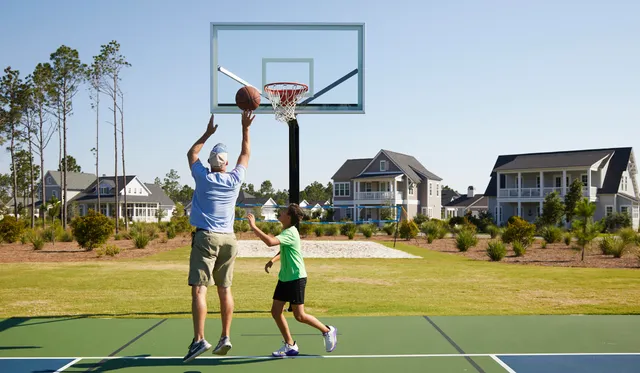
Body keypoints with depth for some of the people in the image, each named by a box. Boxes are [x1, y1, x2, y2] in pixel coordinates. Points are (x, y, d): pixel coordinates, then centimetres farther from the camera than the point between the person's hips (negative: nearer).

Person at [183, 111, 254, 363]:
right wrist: (245, 128, 25)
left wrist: (208, 133, 24)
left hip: (206, 237, -3)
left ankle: (199, 339, -16)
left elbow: (191, 153, 18)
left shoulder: (203, 177, -2)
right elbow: (246, 155, 21)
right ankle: (225, 337, 11)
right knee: (225, 290, 9)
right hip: (228, 238, 4)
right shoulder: (235, 179, 3)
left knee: (199, 289, -8)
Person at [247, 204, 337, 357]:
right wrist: (272, 260, 10)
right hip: (284, 278, 9)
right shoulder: (287, 231, 9)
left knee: (299, 316, -2)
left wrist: (253, 226, -31)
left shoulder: (290, 233, -21)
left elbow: (270, 241, -38)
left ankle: (328, 331, 19)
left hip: (296, 278, -9)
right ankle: (290, 345, 15)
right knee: (276, 311, 4)